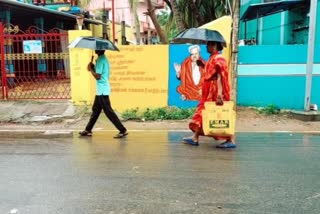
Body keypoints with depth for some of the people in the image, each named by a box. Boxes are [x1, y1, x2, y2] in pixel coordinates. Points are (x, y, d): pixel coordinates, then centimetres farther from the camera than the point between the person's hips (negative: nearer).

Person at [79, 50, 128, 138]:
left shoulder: (100, 60, -16)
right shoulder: (104, 58, 14)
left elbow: (98, 76, -20)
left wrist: (91, 69, -7)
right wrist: (94, 68, 8)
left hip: (102, 90, -10)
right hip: (102, 90, 10)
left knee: (109, 112, -7)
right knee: (95, 110, 16)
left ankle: (123, 131, -5)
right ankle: (88, 130, 27)